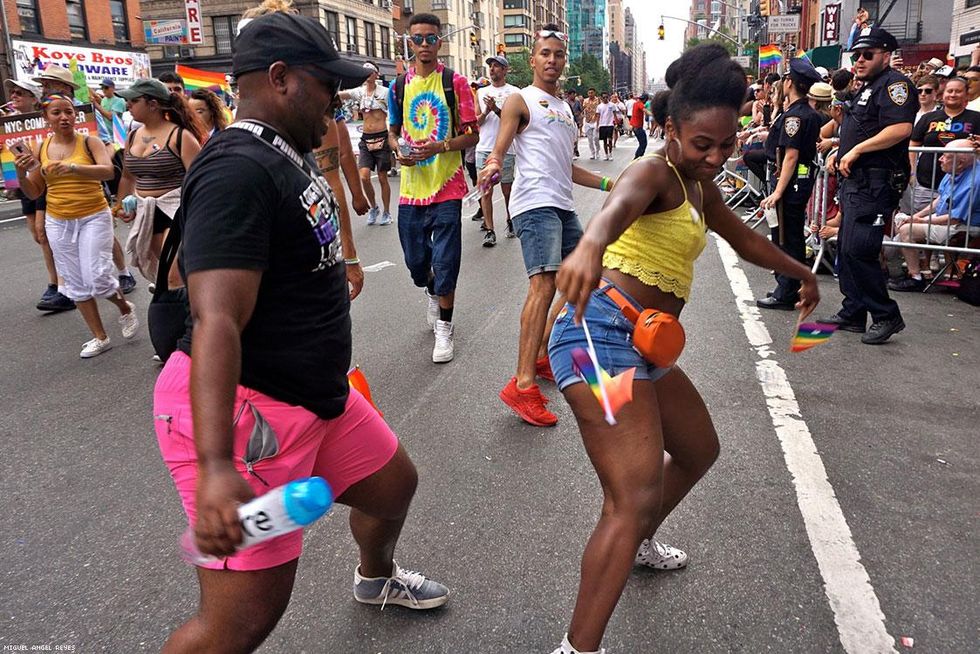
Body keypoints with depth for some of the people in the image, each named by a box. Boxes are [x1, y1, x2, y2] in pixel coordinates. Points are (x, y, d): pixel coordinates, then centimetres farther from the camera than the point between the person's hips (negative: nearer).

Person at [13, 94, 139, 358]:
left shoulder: (89, 142, -6)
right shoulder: (39, 149, 4)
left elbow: (108, 171, -24)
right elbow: (34, 192, 8)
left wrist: (73, 167, -38)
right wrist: (21, 173, -12)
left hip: (94, 217, -4)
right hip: (58, 222, 4)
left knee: (97, 278, -12)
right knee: (75, 283, 8)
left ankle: (125, 308, 20)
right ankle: (100, 337, 19)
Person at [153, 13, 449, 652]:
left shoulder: (289, 158, 12)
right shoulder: (238, 171, -20)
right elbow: (216, 320, -31)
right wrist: (215, 468, -38)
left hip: (316, 398, 10)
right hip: (242, 410, -10)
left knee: (394, 484, 25)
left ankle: (376, 577, 57)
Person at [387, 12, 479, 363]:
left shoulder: (455, 82, -2)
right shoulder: (399, 85, 9)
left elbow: (472, 136, -2)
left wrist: (438, 146, -19)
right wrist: (398, 150, -4)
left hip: (446, 187, -3)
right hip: (411, 187, 4)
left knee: (445, 261, -2)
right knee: (415, 259, 12)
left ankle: (444, 329, 12)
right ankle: (433, 293, 45)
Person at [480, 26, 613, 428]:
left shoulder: (565, 108, 25)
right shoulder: (521, 101, 2)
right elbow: (499, 149, -9)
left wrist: (607, 184, 29)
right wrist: (492, 165, -32)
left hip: (564, 206, 9)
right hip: (535, 204, -9)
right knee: (544, 284, -23)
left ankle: (543, 356, 25)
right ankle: (522, 386, -26)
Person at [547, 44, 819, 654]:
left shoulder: (700, 189, 20)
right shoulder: (655, 172, -9)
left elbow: (747, 240, 37)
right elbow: (620, 203, -35)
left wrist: (802, 272, 52)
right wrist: (590, 244, -58)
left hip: (644, 348, 10)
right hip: (603, 334, -10)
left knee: (700, 450, 27)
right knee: (637, 498, -21)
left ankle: (637, 544, 49)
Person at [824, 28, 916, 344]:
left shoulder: (894, 83, -9)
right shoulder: (867, 88, 23)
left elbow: (901, 128, -23)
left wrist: (856, 150, -19)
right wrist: (840, 154, 16)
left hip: (876, 184, -11)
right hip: (856, 180, 11)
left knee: (857, 250, -15)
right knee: (846, 248, 12)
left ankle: (886, 316, -4)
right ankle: (853, 313, 21)